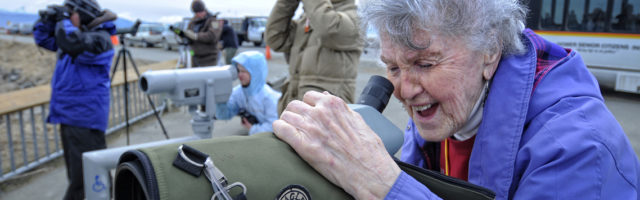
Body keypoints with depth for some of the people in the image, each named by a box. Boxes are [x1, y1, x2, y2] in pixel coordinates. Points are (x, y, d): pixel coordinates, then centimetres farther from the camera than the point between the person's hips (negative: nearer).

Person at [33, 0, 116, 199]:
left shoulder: (99, 39, -14)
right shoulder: (74, 34, 15)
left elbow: (72, 44, -32)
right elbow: (42, 38, 23)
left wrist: (63, 20, -16)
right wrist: (49, 19, 7)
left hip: (85, 118, -10)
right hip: (69, 116, 10)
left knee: (83, 178, -6)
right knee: (76, 174, 19)